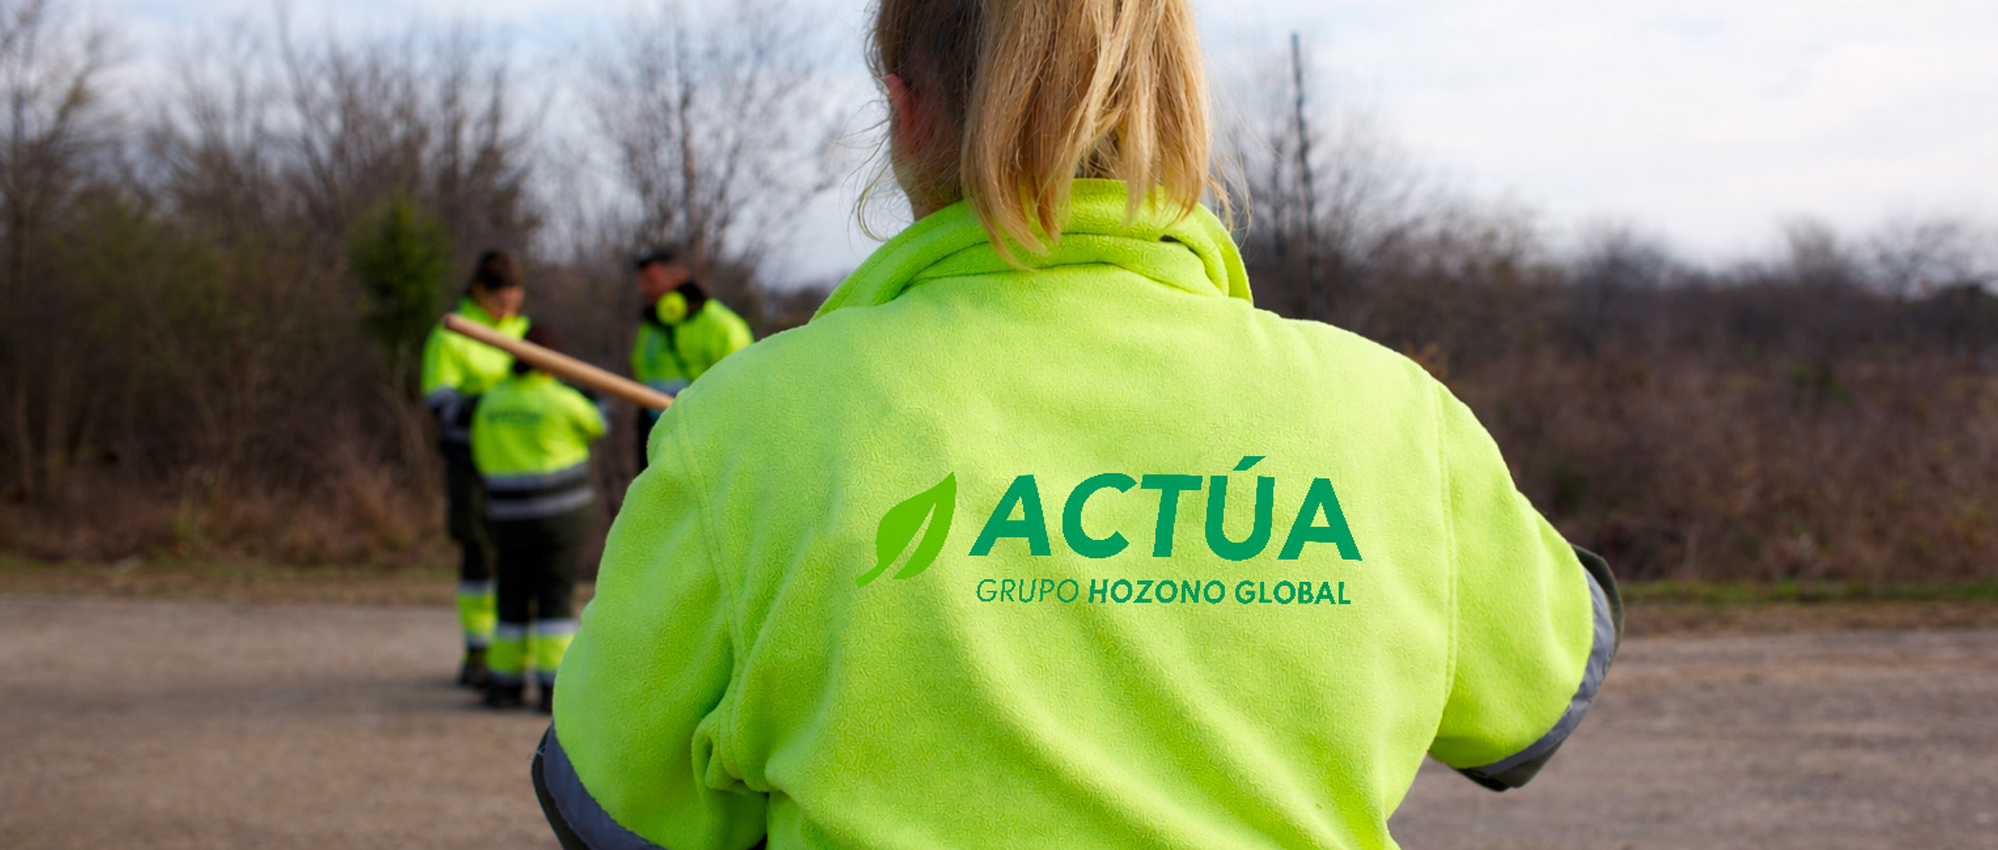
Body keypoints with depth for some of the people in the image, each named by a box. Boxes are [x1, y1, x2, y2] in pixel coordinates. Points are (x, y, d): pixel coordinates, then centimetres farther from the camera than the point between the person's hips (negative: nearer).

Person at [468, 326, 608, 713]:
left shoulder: (491, 401, 5)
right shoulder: (561, 399, -9)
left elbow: (481, 455, 9)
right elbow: (595, 426, 9)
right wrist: (603, 407, 30)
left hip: (509, 519, 4)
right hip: (561, 515, -4)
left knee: (513, 598, 13)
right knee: (557, 597, -1)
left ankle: (504, 683, 15)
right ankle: (553, 686, -5)